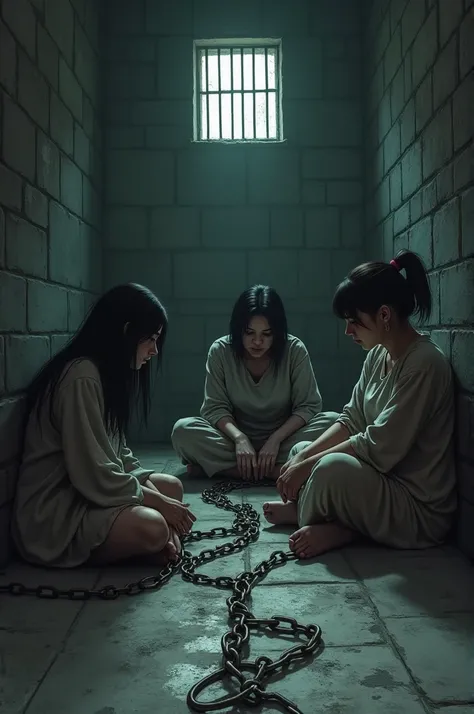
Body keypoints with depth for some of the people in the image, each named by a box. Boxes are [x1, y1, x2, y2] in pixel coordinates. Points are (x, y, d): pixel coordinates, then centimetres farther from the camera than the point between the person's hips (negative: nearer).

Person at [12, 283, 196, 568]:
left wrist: (158, 499, -4)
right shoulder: (82, 377, -23)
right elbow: (96, 477, -25)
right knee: (151, 528, -29)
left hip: (84, 491, 10)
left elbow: (119, 455, 9)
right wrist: (159, 504, -13)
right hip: (53, 512, -10)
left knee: (172, 486, 6)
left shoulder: (108, 372, 10)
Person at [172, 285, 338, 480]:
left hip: (283, 438, 0)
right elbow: (215, 407, -10)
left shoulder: (295, 350, -13)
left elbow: (308, 405, -12)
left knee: (333, 422, -28)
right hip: (239, 438, 0)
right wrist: (239, 438, -29)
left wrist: (275, 439, -26)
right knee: (183, 430, -27)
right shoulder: (220, 351, -11)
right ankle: (281, 470, -29)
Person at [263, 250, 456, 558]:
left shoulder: (424, 364, -23)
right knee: (301, 449, 12)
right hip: (386, 480, 9)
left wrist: (309, 465, -17)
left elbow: (378, 448, -24)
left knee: (334, 467, -32)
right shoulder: (378, 355, 4)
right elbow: (351, 421, 7)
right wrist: (303, 457, -5)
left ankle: (306, 518, -2)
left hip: (419, 510, -9)